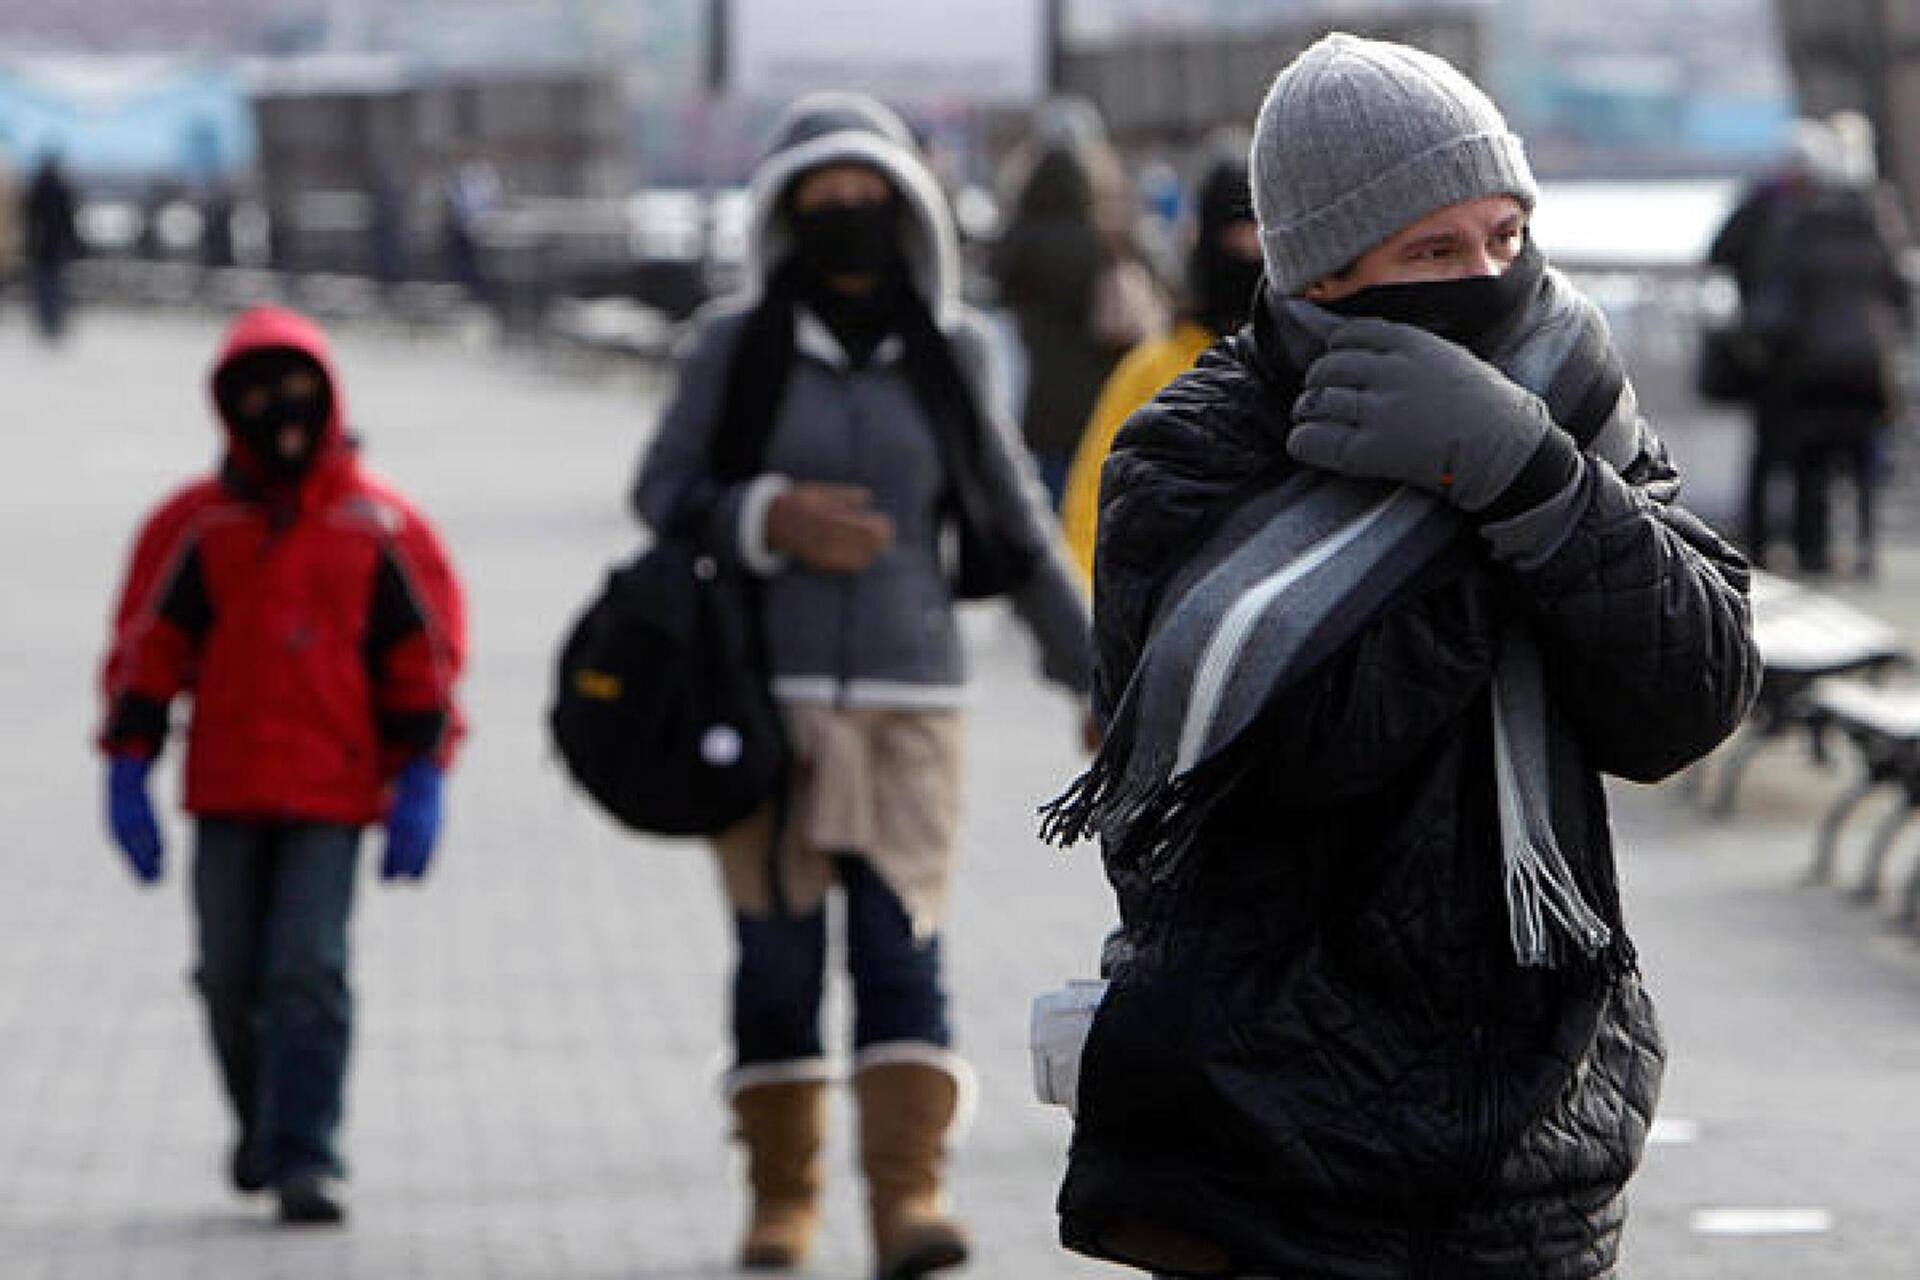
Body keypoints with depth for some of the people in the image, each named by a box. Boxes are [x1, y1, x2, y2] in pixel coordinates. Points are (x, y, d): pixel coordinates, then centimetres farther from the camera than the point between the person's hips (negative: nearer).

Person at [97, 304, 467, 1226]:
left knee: (309, 970, -12)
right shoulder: (196, 526, 3)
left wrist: (419, 782, -1)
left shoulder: (381, 529, 1)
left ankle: (303, 1155, -11)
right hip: (225, 791, 2)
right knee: (230, 975, 7)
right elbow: (144, 650, 6)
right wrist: (128, 773, 0)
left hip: (334, 793, -2)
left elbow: (425, 656, 5)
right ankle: (261, 1124, 30)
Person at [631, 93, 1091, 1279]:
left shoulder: (950, 352, 6)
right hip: (764, 693, -1)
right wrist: (768, 521, -16)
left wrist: (1096, 675, 11)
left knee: (903, 954, -10)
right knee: (778, 959, 2)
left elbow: (1015, 522, 12)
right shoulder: (735, 346, 1)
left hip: (909, 696, 1)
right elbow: (661, 492, 3)